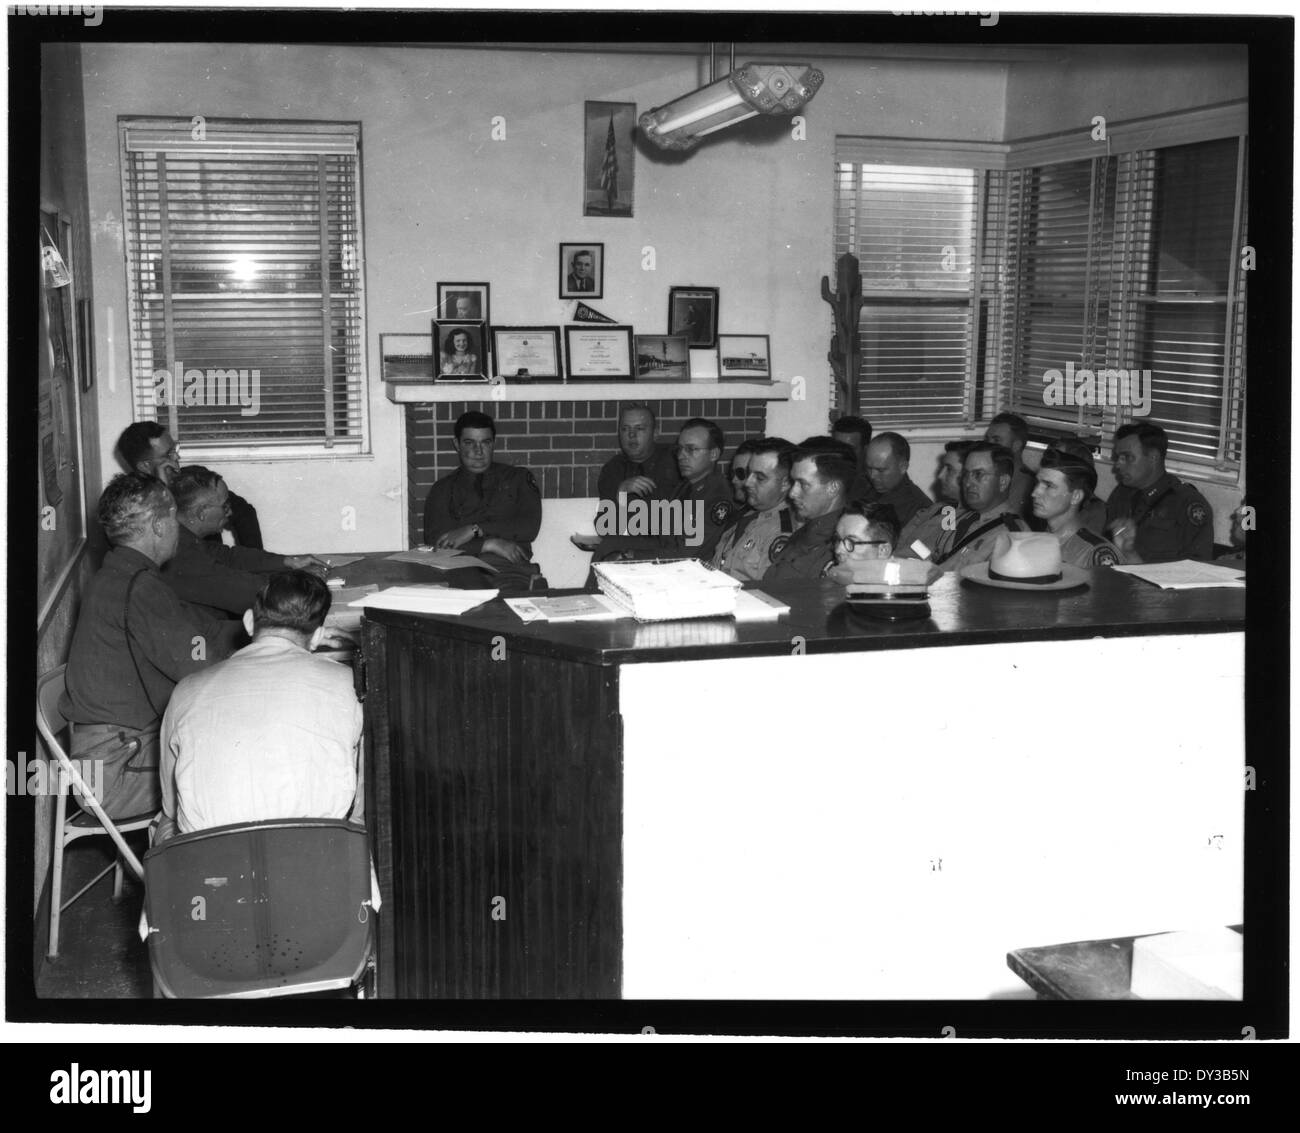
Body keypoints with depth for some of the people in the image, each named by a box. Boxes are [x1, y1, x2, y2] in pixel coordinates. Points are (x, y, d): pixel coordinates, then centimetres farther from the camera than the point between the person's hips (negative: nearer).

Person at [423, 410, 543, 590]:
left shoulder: (518, 478, 21)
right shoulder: (442, 490, 19)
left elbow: (530, 527, 5)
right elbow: (434, 542, 5)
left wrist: (474, 530, -3)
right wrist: (490, 544, -6)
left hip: (511, 568, 1)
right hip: (464, 570, 0)